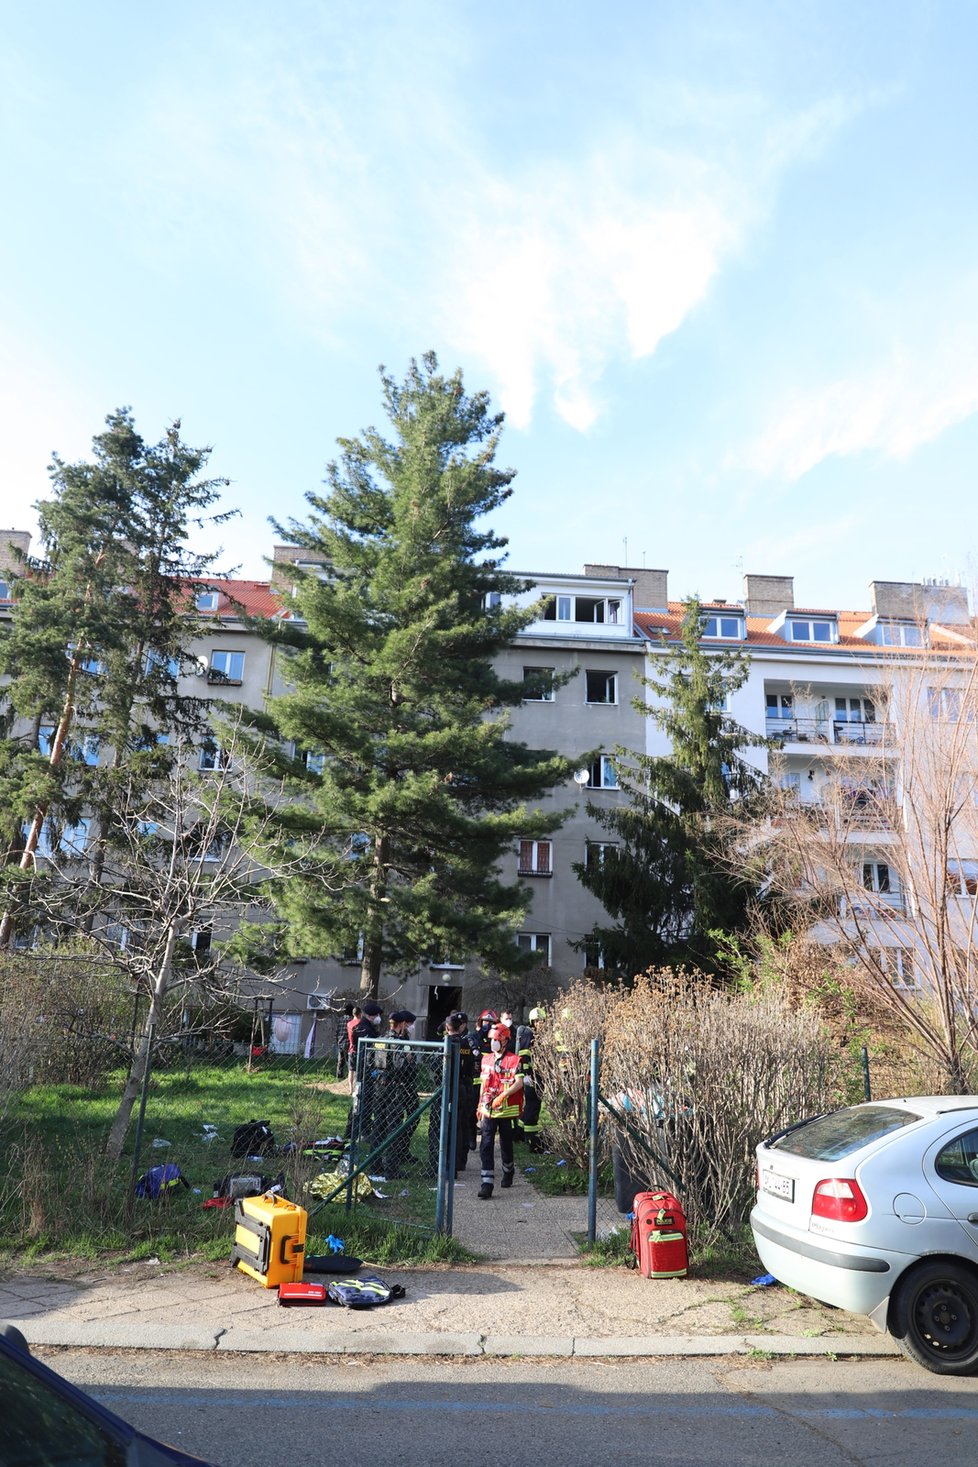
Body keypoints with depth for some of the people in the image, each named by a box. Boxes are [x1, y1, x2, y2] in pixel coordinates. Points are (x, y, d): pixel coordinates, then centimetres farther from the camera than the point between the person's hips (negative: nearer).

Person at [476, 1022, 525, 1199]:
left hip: (507, 1110, -4)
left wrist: (503, 1095, -26)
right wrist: (480, 1105, 18)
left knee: (506, 1144, 13)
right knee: (486, 1146, -7)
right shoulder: (486, 1059, 9)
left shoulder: (514, 1060, -8)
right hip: (488, 1110, 4)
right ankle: (486, 1184, -7)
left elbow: (519, 1083, -16)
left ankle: (508, 1171, 40)